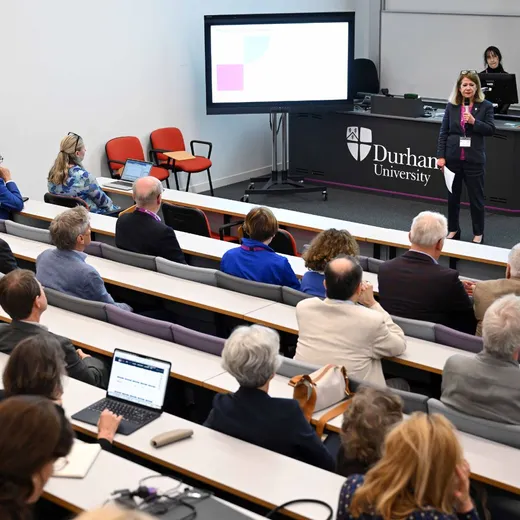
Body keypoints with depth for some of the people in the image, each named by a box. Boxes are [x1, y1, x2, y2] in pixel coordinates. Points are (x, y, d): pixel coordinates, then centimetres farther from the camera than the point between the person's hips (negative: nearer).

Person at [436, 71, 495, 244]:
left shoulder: (486, 106, -3)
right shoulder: (451, 106, 2)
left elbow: (491, 130, -6)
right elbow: (443, 132, 2)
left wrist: (474, 122, -21)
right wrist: (441, 156, -4)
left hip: (474, 159, -2)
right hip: (453, 158, 2)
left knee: (476, 197, 6)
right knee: (453, 196, 13)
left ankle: (478, 233, 18)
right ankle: (453, 230, 27)